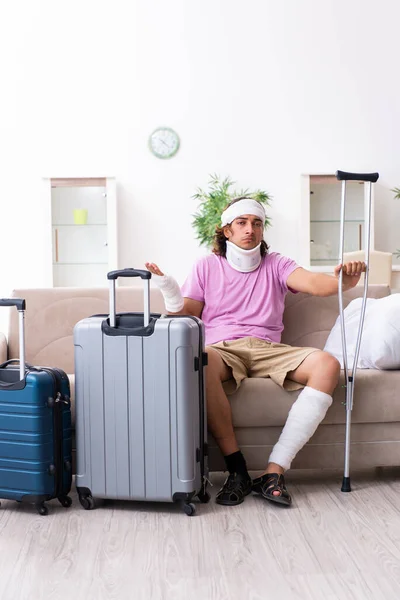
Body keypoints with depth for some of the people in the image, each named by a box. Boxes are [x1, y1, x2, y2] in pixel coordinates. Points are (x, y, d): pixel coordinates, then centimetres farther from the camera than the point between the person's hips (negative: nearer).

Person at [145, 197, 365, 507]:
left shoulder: (276, 264, 15)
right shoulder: (207, 266, 15)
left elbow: (312, 282, -5)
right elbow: (185, 315, 9)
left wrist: (341, 281, -28)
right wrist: (171, 293, -14)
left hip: (268, 349, 2)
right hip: (222, 350, -2)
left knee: (327, 364, -26)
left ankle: (274, 471, -27)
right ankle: (237, 468, -27)